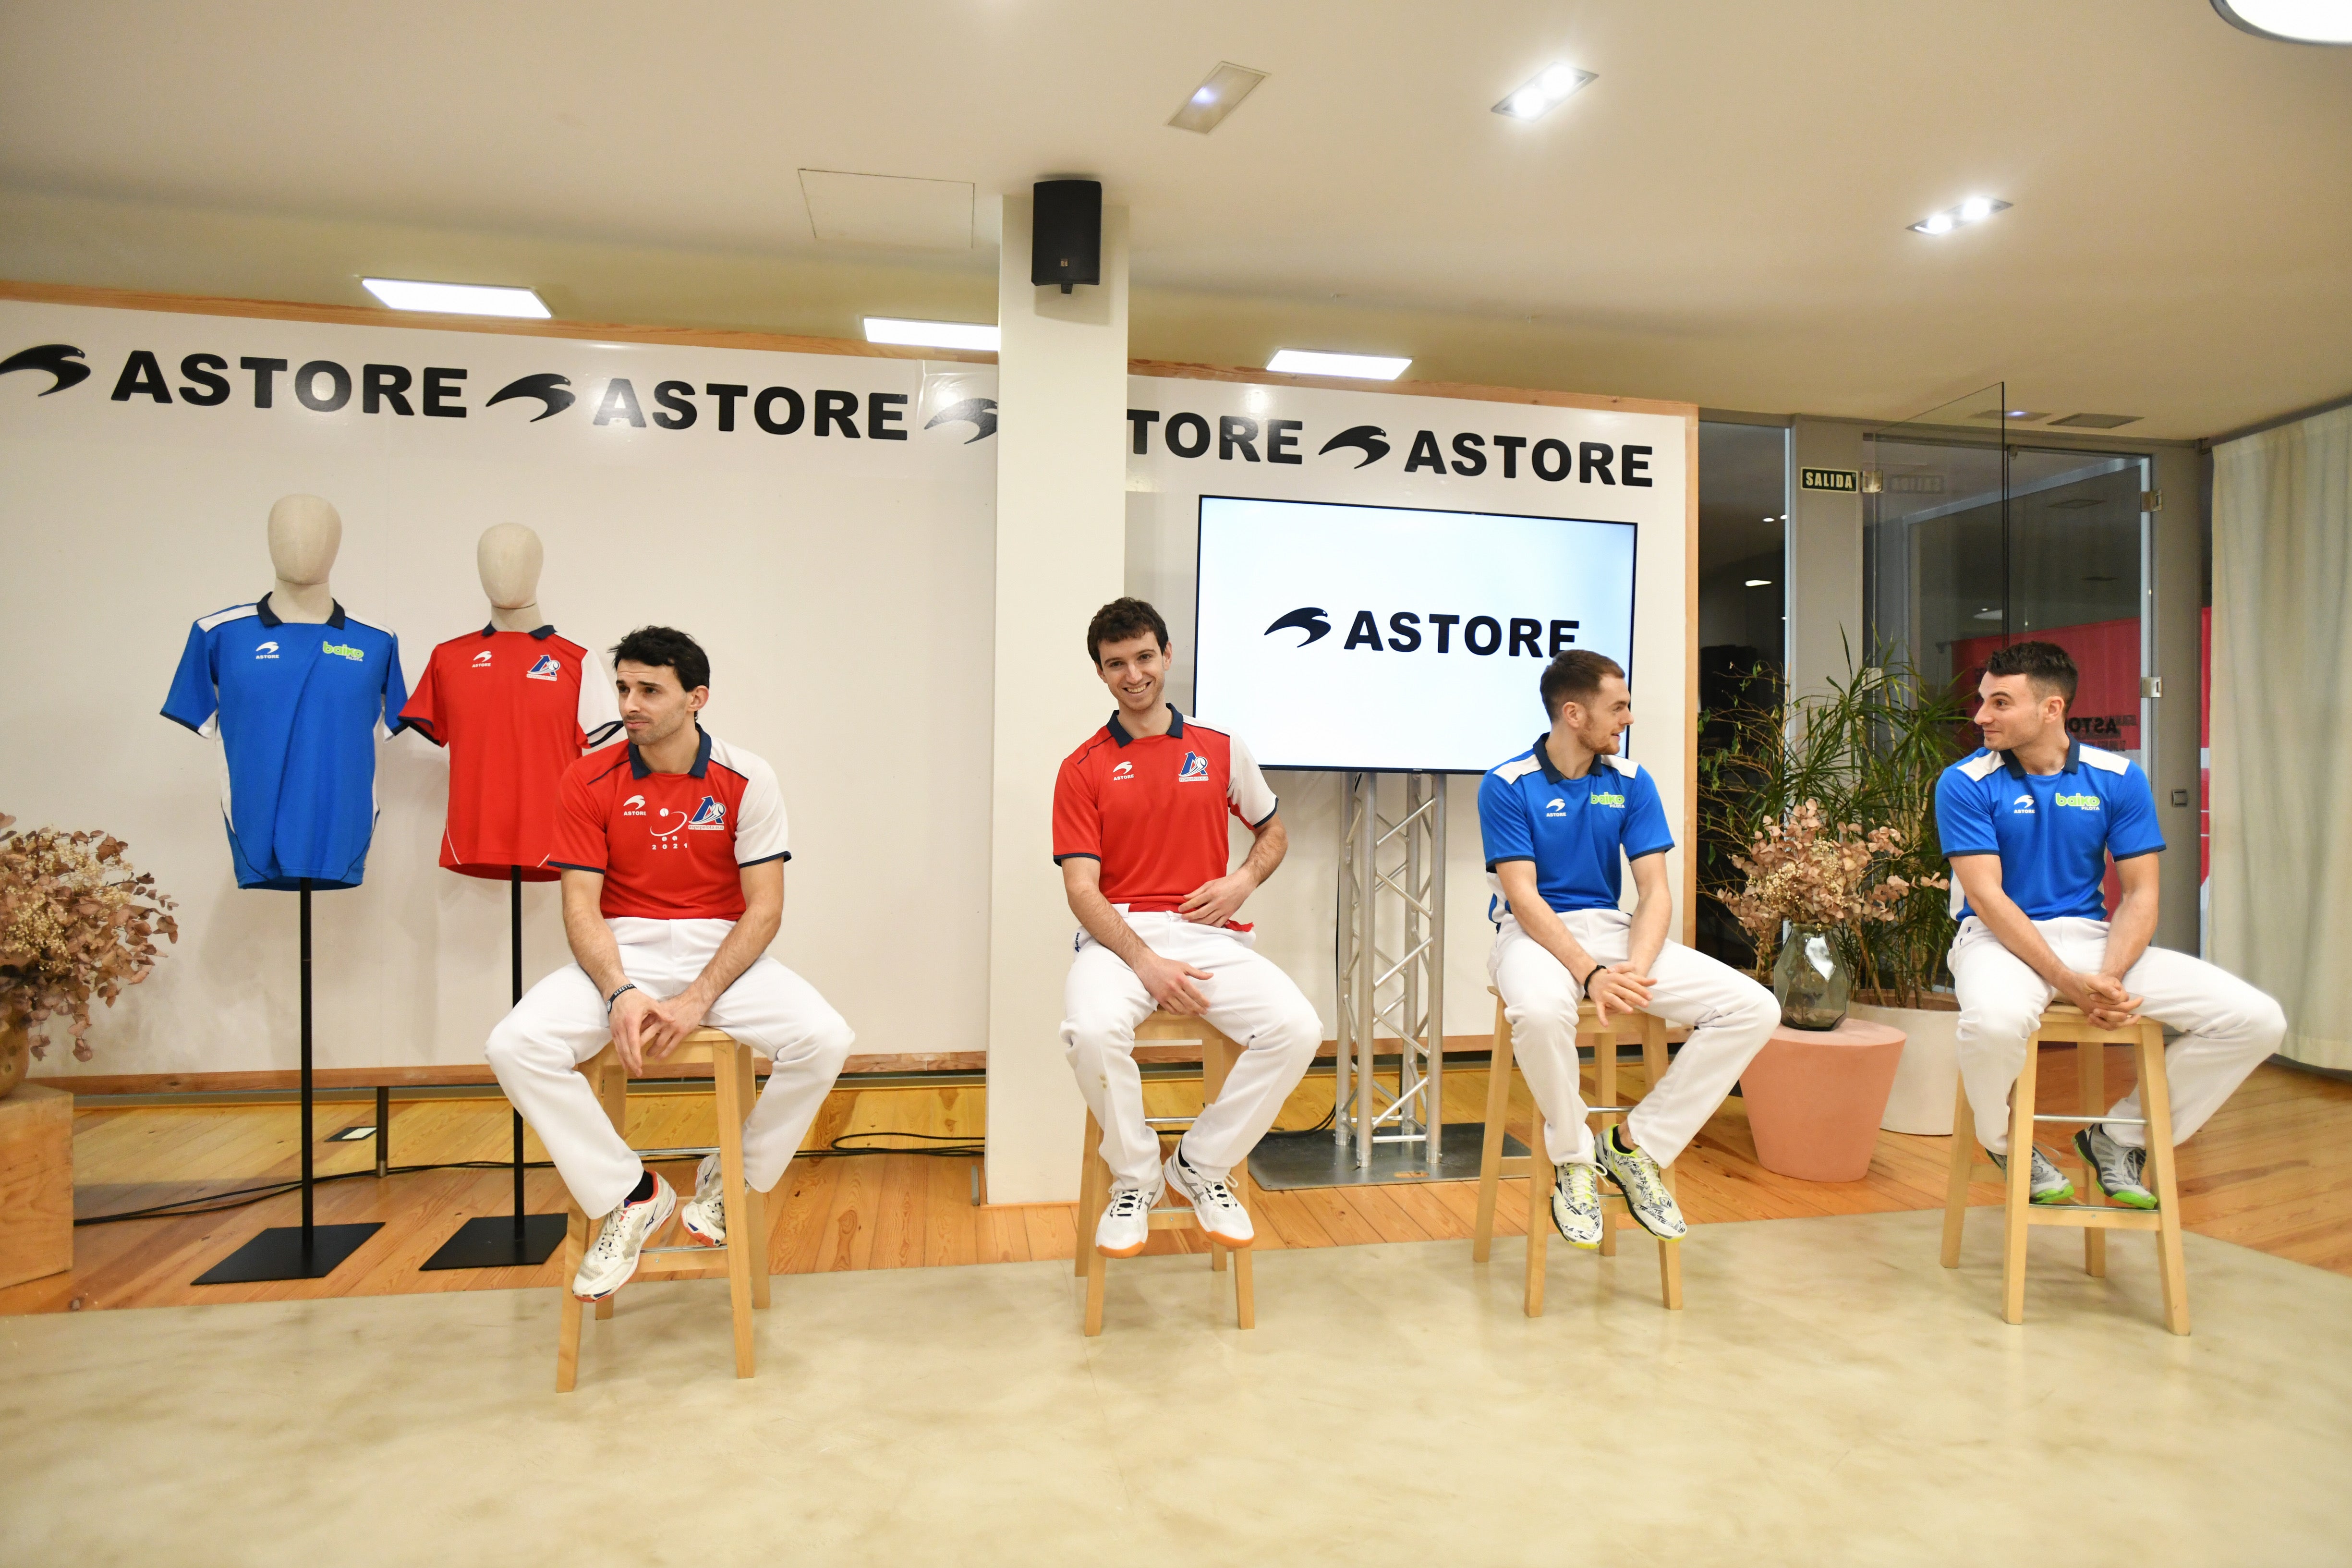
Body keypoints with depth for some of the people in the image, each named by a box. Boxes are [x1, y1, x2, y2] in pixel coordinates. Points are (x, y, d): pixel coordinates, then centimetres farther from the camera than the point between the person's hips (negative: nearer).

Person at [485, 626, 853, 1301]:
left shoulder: (746, 780, -5)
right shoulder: (589, 781, -1)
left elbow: (764, 907, -7)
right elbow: (581, 906, -4)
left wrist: (698, 1000, -18)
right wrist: (620, 993, -22)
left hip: (723, 952, -1)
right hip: (622, 954, 1)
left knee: (825, 1039, -26)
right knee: (515, 1044, -25)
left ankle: (730, 1180, 2)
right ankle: (628, 1196, -5)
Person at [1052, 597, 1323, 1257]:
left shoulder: (1221, 750, 11)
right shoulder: (1084, 769, 4)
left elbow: (1273, 832, 24)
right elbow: (1082, 889, -3)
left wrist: (1244, 881, 1)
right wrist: (1146, 962, -19)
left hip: (1208, 933, 2)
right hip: (1119, 936, -2)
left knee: (1297, 1029, -23)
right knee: (1091, 1031, -34)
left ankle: (1201, 1165, 2)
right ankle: (1136, 1180, -4)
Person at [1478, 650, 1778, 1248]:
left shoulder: (1631, 782, 6)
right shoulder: (1508, 785, -7)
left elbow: (1655, 891, 0)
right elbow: (1523, 897, -14)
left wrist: (1634, 970, -19)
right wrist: (1590, 974, -27)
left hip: (1611, 927, 5)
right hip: (1534, 931, -5)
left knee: (1754, 1008, -13)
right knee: (1540, 1011, -41)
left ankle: (1637, 1145, -1)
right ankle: (1575, 1159, -11)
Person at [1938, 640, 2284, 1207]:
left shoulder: (2119, 779, 3)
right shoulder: (1965, 784, -7)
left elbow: (2140, 894, 1)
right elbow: (1986, 896, -14)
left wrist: (2109, 977, -17)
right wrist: (2070, 982, -23)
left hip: (2092, 936, 4)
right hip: (2001, 937, -4)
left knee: (2257, 1019, -10)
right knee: (1994, 1021, -39)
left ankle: (2119, 1137, 10)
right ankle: (2006, 1144, -3)